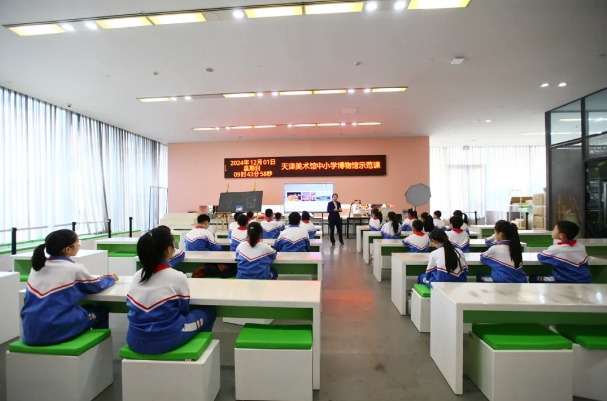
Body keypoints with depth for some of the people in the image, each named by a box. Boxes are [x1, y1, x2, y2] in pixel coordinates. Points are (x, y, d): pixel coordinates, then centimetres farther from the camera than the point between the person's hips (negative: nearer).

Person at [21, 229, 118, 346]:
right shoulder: (74, 269, -13)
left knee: (86, 308, 28)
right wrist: (111, 278, 24)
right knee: (101, 312, 18)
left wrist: (98, 279, 23)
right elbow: (97, 286, 4)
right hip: (55, 331, -7)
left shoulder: (37, 266, 6)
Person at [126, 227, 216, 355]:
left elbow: (139, 310, 12)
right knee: (209, 311, 14)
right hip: (166, 341, -6)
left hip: (135, 341, 6)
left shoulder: (137, 276, 0)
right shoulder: (178, 277, -16)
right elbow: (184, 310, -2)